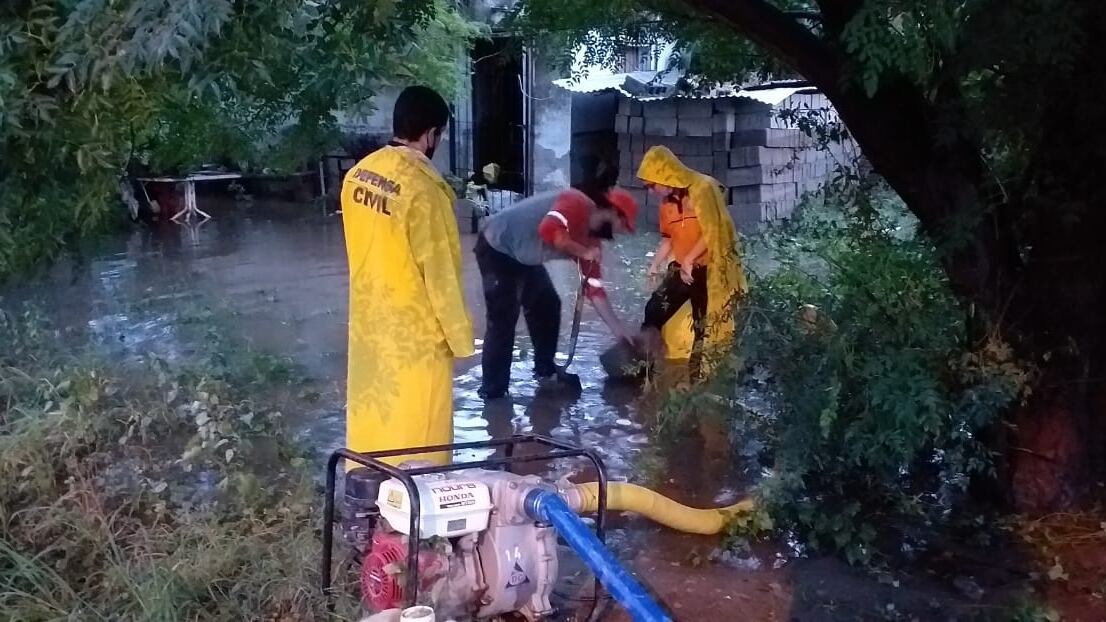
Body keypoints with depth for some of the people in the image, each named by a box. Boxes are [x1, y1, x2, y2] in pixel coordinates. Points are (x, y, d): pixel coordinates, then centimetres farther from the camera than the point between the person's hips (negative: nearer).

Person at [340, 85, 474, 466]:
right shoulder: (422, 187, -22)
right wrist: (460, 336, -10)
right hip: (413, 331, -8)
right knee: (417, 432, 5)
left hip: (368, 321, 8)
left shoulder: (358, 174, 2)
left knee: (370, 414, 19)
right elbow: (440, 271, -18)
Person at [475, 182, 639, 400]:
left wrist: (618, 327, 7)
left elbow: (594, 288, 8)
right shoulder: (577, 204, -21)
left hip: (524, 258, 10)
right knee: (504, 317, -14)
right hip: (497, 248, -10)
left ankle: (546, 370, 27)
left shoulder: (591, 238, 4)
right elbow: (549, 231, -39)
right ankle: (492, 389, -8)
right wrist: (583, 253, -25)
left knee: (547, 305, 13)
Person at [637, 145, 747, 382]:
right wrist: (655, 265, 8)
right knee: (654, 313, 0)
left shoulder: (703, 188, -14)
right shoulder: (667, 201, 8)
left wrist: (689, 260, -17)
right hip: (681, 270, 7)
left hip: (708, 270, -7)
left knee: (706, 329, 0)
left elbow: (713, 232, -18)